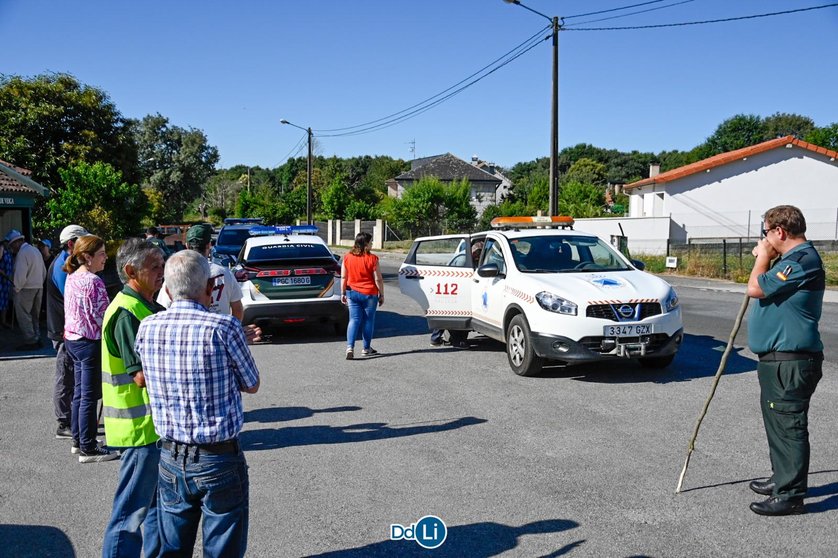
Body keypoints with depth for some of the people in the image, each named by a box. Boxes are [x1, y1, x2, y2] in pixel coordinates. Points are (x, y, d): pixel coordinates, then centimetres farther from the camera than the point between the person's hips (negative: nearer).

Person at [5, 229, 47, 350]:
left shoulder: (22, 253, -15)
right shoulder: (36, 250, 12)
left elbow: (20, 275, -20)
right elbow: (44, 272, 15)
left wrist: (17, 288, -8)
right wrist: (39, 284, 17)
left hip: (26, 289, -8)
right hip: (39, 288, 8)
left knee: (24, 316, -1)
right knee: (35, 316, 15)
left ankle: (30, 341, -1)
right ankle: (37, 339, 18)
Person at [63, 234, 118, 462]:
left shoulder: (72, 277, 9)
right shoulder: (93, 281, -19)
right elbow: (100, 316, -20)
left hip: (72, 339, 9)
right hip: (90, 342, -9)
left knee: (79, 392, 17)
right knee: (89, 396, -2)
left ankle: (78, 441, 27)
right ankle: (88, 449, 4)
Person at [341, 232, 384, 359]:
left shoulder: (347, 258, -1)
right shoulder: (372, 259, -13)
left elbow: (343, 277, 2)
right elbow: (378, 279, -10)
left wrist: (343, 293, 11)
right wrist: (381, 295, 0)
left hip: (352, 293, 3)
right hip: (369, 294, -3)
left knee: (354, 320, 5)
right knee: (368, 320, 10)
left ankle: (350, 347, -13)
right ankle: (366, 348, 20)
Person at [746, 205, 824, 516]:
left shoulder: (803, 260, -19)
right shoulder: (792, 258, 15)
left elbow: (756, 288, -20)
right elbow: (766, 288, 25)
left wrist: (763, 257, -4)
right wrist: (764, 258, 11)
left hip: (791, 361, -11)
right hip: (778, 359, 11)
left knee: (789, 426, -5)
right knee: (778, 422, 20)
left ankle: (790, 495, 2)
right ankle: (783, 478, 33)